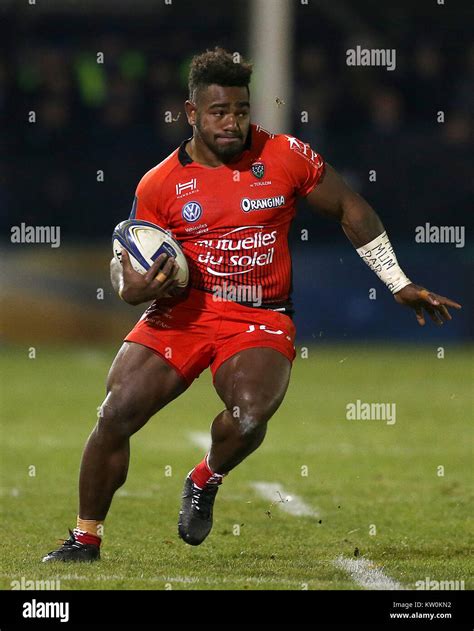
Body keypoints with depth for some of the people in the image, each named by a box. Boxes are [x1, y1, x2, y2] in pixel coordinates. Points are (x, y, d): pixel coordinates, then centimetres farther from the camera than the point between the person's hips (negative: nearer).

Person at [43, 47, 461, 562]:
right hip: (182, 310, 1)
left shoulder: (285, 157, -2)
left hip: (261, 318, -1)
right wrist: (132, 288, -15)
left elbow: (350, 210, 9)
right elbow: (126, 258, 10)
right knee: (116, 412, -12)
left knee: (250, 414, -30)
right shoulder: (159, 184, 0)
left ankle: (205, 481, 5)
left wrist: (400, 286, 10)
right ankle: (85, 539, 6)